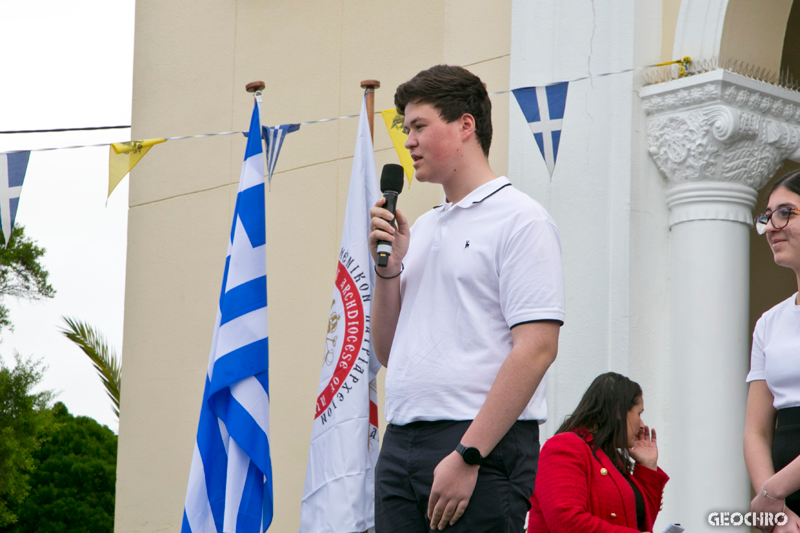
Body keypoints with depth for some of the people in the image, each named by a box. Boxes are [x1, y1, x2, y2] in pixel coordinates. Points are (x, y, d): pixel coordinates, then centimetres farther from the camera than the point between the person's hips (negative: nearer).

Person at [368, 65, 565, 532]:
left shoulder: (520, 220, -4)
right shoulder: (421, 230, 19)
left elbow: (536, 349, -14)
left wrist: (466, 456, -19)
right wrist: (388, 268, 5)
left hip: (482, 452, -7)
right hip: (400, 442, 7)